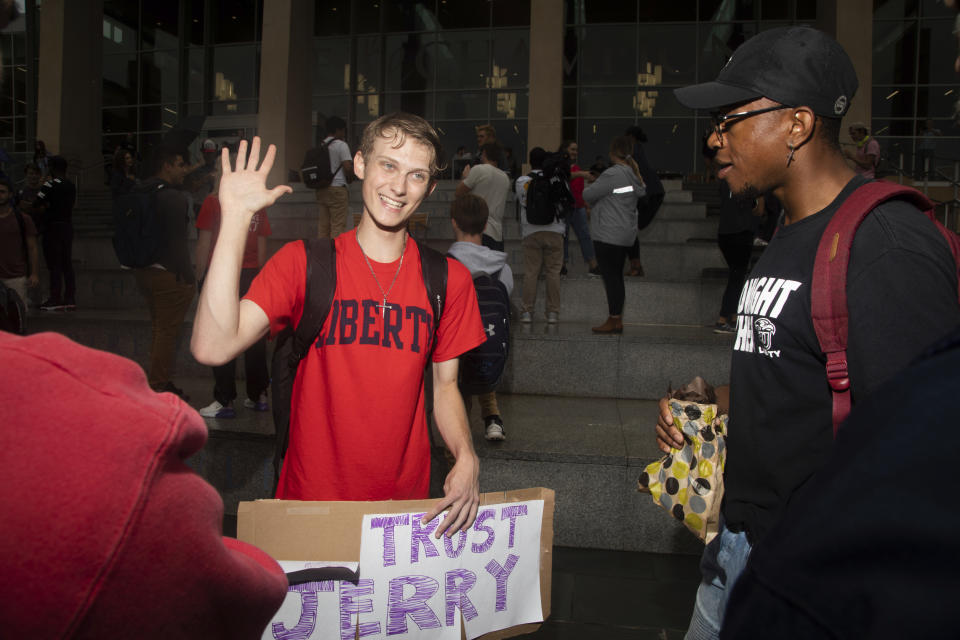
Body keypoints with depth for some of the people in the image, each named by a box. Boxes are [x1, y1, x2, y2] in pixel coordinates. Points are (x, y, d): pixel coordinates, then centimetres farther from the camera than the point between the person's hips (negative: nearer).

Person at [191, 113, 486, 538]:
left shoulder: (448, 279, -1)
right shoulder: (303, 262, -6)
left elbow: (445, 384, 7)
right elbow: (212, 348, -19)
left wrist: (466, 457, -12)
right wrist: (235, 216, -20)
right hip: (309, 498, -1)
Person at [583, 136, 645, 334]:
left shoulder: (613, 174, -17)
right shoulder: (633, 174, 12)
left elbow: (588, 195, -15)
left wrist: (589, 187, 10)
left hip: (608, 235, -9)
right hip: (625, 234, 9)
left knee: (610, 277, -5)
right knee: (617, 277, 13)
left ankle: (614, 320, -2)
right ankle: (617, 320, 18)